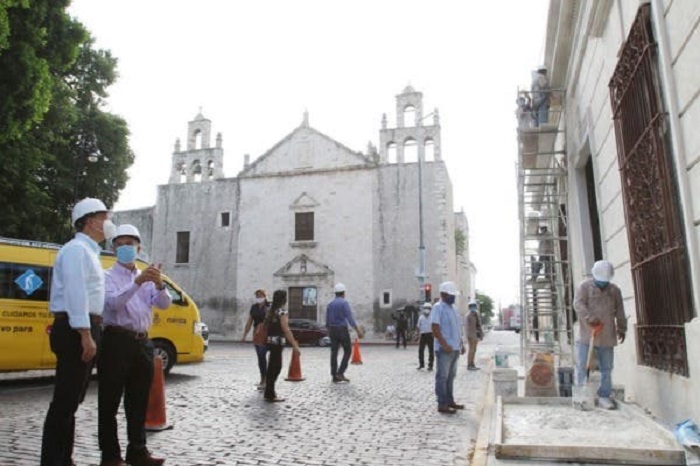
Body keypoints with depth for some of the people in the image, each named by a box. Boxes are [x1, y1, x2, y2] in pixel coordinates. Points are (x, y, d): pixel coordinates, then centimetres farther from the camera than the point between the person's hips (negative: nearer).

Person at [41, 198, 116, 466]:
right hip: (76, 331, -10)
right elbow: (75, 293, -21)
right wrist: (85, 335, -25)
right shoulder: (76, 249, -11)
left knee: (71, 399, 15)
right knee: (65, 400, -6)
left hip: (83, 329, 10)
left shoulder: (88, 251, 19)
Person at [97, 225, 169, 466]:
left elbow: (164, 304, 4)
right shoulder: (108, 276, 1)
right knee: (110, 401, 2)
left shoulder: (147, 278, 15)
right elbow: (114, 302, -17)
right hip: (116, 341, -5)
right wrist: (138, 282, -30)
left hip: (142, 342, 5)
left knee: (138, 401, 12)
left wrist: (159, 285, -17)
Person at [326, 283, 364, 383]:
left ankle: (335, 376, 4)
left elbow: (327, 321, 13)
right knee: (347, 351, 7)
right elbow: (350, 318, -18)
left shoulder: (330, 304, 10)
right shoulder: (344, 303, -10)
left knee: (334, 352, 4)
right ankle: (340, 373, -3)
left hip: (332, 330, 6)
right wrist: (358, 331, -18)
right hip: (342, 330, -6)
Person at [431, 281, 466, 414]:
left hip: (455, 348, 9)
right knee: (442, 377, -4)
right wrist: (445, 345, -23)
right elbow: (435, 328, -17)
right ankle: (442, 404, 0)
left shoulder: (453, 308, 16)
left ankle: (449, 401, 24)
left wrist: (461, 344, 16)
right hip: (444, 349, -8)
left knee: (451, 376, 15)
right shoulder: (438, 307, -10)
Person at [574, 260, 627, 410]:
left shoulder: (615, 290, 12)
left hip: (607, 336, 4)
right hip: (587, 334, -4)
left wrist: (621, 329, 15)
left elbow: (619, 312, 17)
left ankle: (604, 396, 15)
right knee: (582, 366, -2)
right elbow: (578, 304, -14)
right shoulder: (583, 286, 0)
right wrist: (590, 318, -27)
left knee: (607, 368, 6)